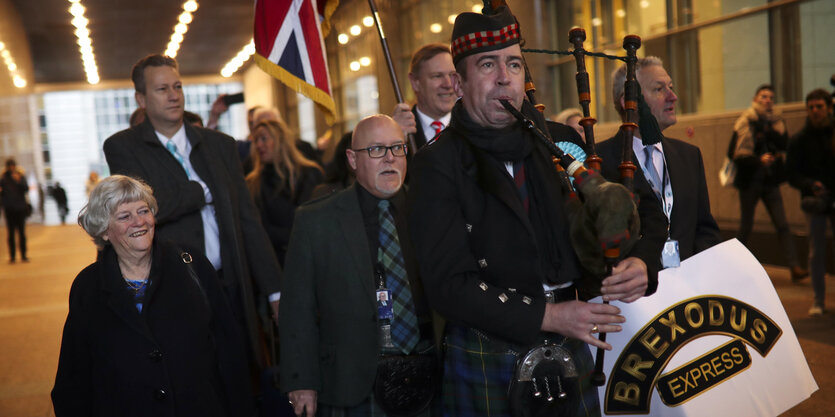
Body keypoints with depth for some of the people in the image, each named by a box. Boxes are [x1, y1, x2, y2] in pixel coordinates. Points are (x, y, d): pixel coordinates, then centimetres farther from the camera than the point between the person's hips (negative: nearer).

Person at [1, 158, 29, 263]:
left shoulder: (21, 175, 4)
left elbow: (26, 189, -4)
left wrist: (19, 181, -18)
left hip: (20, 207, 0)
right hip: (9, 208, 0)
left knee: (22, 232, 2)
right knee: (11, 233, 0)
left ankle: (23, 256, 7)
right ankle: (12, 256, 2)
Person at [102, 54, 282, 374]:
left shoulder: (220, 145, 12)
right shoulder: (122, 147, 1)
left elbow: (248, 221, 11)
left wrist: (275, 290, 7)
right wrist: (203, 190, -2)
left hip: (229, 290, 3)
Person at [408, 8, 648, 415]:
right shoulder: (437, 165, -10)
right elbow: (448, 285, -15)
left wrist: (636, 263, -10)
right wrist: (547, 316, -20)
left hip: (570, 350, 4)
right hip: (488, 362, -4)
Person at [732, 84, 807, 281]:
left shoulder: (776, 121, 7)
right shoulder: (746, 121, -6)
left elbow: (784, 143, -10)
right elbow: (740, 154, -15)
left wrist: (768, 131, -21)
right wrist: (759, 160, -30)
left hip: (770, 181, 3)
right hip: (750, 181, -3)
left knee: (782, 224, -5)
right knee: (745, 227, 5)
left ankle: (795, 267, -8)